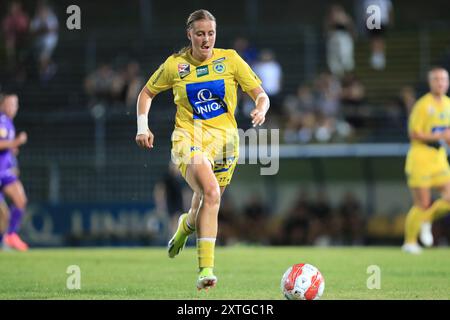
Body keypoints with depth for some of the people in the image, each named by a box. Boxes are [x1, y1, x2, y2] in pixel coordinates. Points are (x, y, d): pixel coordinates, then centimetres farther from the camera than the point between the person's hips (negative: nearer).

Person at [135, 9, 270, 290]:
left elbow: (261, 95, 4)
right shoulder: (175, 65, 3)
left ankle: (186, 225, 45)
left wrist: (261, 110, -18)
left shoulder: (230, 59, 3)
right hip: (188, 138, -2)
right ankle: (206, 269, -29)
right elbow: (146, 93, 17)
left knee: (205, 205, 5)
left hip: (223, 140, 2)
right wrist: (143, 127, 4)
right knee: (211, 193, -28)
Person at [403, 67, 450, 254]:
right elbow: (413, 134, -14)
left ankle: (427, 221, 17)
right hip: (420, 158, -6)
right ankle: (409, 242, 9)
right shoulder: (423, 105, -11)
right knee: (422, 205, -5)